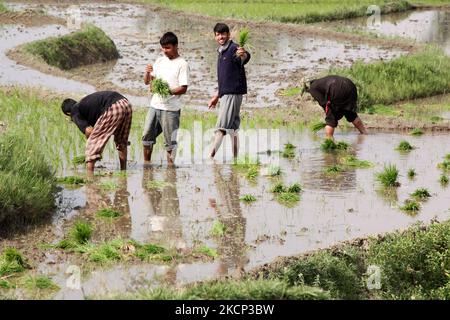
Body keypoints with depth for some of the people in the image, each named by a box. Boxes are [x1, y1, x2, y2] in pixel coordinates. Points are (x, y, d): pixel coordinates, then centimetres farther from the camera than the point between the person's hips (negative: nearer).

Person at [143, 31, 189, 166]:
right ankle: (146, 163, 20)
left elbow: (183, 89, -12)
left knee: (170, 140, -3)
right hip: (155, 105, 6)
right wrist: (148, 73, -7)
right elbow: (147, 82, 14)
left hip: (171, 109, -6)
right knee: (147, 136, 9)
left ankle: (170, 164, 4)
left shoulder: (182, 64, -6)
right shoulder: (160, 61, 12)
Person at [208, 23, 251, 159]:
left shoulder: (234, 49, -10)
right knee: (232, 129, 9)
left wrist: (244, 54, -58)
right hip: (225, 94, 10)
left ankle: (211, 156, -15)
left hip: (233, 93, -10)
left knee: (221, 127, -12)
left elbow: (245, 57, -35)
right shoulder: (221, 52, 19)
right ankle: (235, 158, 10)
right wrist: (216, 96, 31)